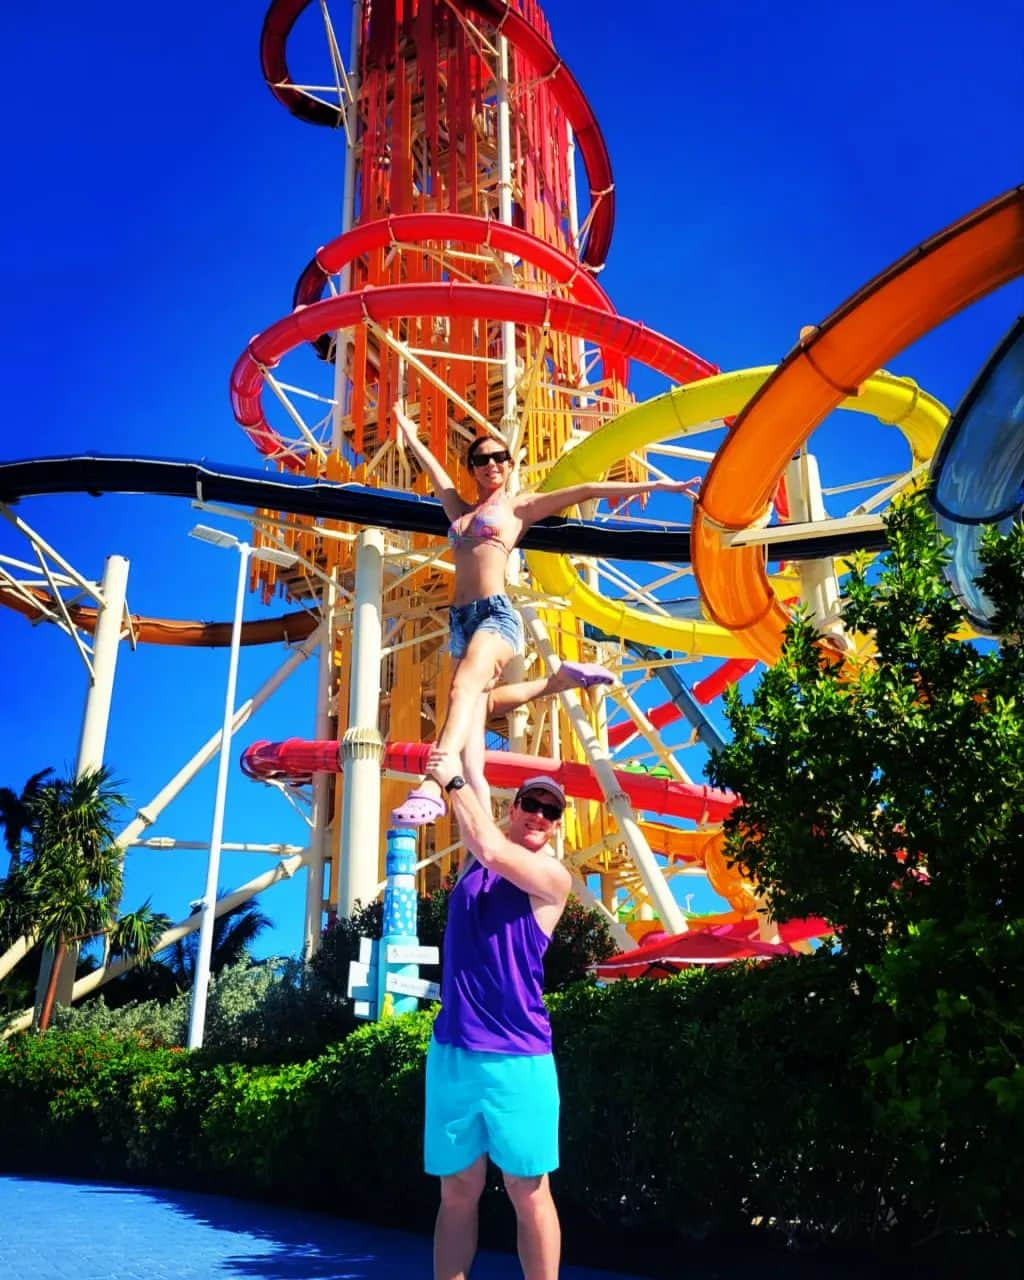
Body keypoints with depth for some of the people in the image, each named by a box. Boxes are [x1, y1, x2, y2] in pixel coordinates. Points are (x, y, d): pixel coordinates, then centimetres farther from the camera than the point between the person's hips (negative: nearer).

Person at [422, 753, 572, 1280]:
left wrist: (454, 780, -14)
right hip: (451, 1049, 5)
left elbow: (493, 850, -17)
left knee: (528, 1191, 3)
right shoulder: (476, 856, 11)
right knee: (457, 1189, 11)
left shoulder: (552, 877, -7)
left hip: (517, 1056, -4)